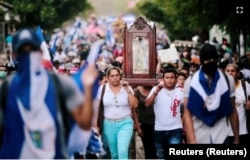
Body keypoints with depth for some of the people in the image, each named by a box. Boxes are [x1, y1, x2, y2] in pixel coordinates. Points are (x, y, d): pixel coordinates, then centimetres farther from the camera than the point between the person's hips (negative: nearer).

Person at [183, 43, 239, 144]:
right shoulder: (190, 82, -1)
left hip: (221, 137, 1)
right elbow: (187, 114, -6)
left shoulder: (228, 80, 5)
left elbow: (232, 112, 7)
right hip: (198, 138, -1)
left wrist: (236, 138, 4)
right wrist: (191, 140, -17)